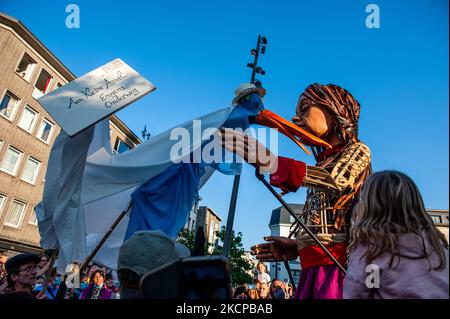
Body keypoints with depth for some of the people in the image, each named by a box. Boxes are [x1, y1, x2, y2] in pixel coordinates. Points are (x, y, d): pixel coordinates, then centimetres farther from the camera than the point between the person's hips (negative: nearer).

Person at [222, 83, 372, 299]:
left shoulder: (357, 150, 1)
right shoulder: (321, 166, 19)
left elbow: (336, 181, -25)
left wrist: (268, 162, -37)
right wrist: (297, 247, 8)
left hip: (337, 263, -6)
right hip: (313, 268, 6)